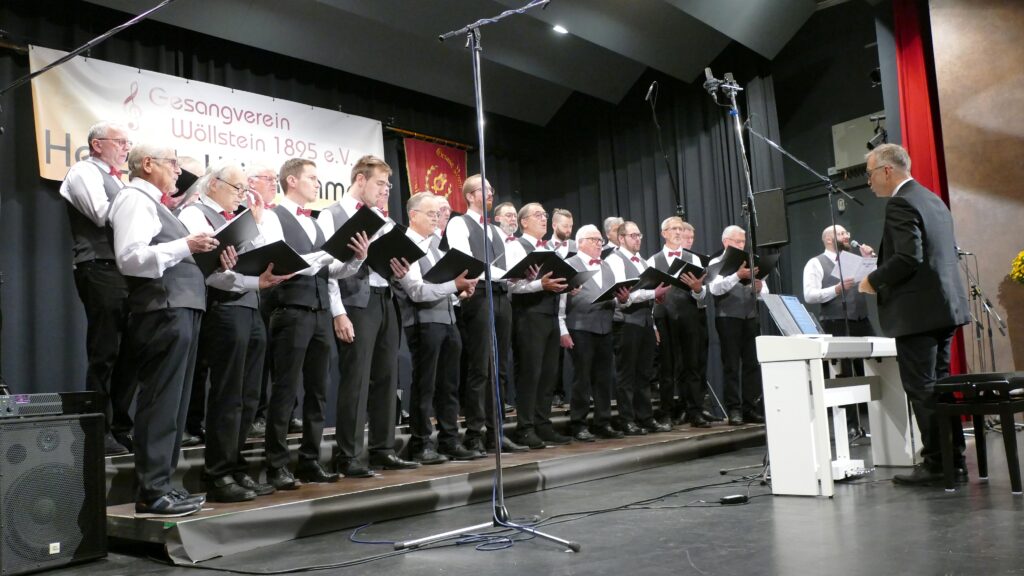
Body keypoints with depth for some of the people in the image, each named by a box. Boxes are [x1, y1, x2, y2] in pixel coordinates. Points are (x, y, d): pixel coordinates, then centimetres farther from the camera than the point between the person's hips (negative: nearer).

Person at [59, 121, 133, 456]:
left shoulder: (116, 180, 23)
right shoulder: (85, 172, -2)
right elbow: (104, 215, -16)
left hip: (125, 272, 8)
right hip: (101, 272, -8)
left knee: (126, 353, 9)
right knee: (103, 354, -5)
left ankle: (120, 427, 16)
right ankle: (99, 432, 2)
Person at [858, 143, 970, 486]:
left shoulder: (901, 204, -14)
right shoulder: (932, 199, 17)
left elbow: (908, 257, -23)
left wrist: (873, 280, -10)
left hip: (917, 312, -10)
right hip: (944, 306, 10)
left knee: (922, 389, -4)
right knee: (938, 385, 15)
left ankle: (936, 464, 1)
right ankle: (954, 461, 20)